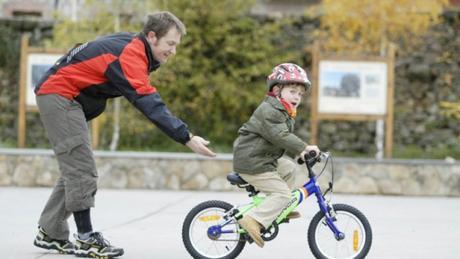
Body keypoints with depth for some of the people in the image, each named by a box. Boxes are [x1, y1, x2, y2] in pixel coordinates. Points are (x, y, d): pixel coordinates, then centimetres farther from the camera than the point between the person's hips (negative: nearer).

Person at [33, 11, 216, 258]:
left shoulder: (132, 46, 4)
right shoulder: (130, 56, -27)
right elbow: (149, 104, -35)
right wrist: (187, 138, -38)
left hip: (69, 99, 10)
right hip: (58, 96, -10)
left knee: (76, 170, 12)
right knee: (81, 169, -10)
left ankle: (50, 233, 18)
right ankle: (85, 239, -6)